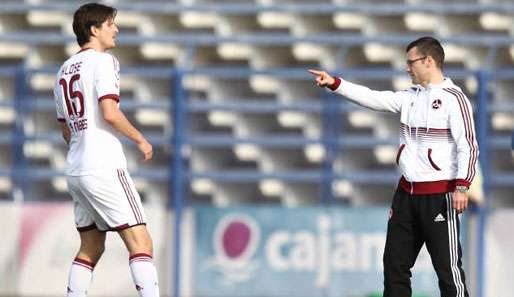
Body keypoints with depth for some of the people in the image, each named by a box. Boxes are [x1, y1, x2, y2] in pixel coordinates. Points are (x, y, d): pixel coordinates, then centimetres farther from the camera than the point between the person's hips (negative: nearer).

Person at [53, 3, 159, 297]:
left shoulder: (65, 70, 18)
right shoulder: (103, 61, -7)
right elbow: (109, 112, -18)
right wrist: (141, 139, -5)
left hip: (76, 170, 9)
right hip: (105, 167, -9)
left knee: (91, 248, 15)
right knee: (140, 242, -10)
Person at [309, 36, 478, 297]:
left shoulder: (453, 98, -11)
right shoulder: (410, 97, 11)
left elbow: (468, 145, -15)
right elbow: (373, 98, 10)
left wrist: (461, 187, -21)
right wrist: (334, 83, 4)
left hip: (439, 195, -8)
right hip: (407, 192, 8)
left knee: (448, 266, -6)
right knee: (395, 263, 11)